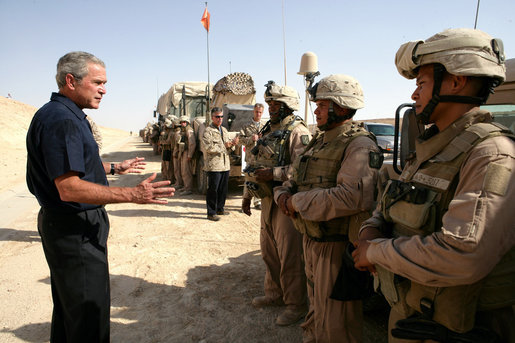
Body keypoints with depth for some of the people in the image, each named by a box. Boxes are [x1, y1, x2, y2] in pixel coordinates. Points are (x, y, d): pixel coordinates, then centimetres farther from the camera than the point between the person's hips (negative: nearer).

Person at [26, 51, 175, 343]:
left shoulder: (68, 116, 13)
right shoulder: (61, 120, -22)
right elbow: (69, 188, -29)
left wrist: (115, 168, 28)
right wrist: (133, 195, -34)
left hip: (74, 226, 11)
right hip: (74, 230, -11)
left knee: (69, 306, 24)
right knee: (89, 311, 1)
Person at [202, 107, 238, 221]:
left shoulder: (224, 130, 18)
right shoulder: (208, 131, -7)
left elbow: (228, 145, 20)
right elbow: (208, 147, -18)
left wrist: (233, 143, -3)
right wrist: (224, 146, -16)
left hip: (225, 164, 7)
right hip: (214, 165, -7)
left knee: (223, 188, 14)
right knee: (213, 189, -2)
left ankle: (220, 208, 29)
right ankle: (211, 213, 7)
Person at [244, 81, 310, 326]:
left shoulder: (297, 132, -12)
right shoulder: (267, 131, 16)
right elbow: (256, 165, 21)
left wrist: (274, 174, -25)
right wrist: (247, 195, 20)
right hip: (267, 199, 9)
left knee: (289, 256, 0)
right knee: (269, 252, 18)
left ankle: (296, 305, 16)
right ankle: (274, 294, 36)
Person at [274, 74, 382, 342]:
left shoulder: (360, 146, -17)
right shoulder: (320, 141, 13)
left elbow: (353, 196, -33)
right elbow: (296, 179, 16)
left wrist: (298, 202, -23)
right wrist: (284, 194, -8)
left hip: (336, 246, -8)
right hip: (311, 240, 9)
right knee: (316, 308, 27)